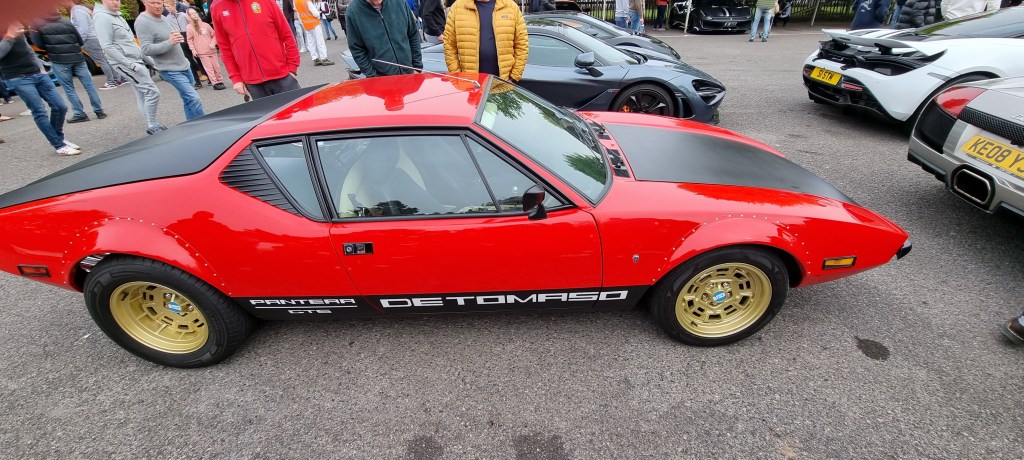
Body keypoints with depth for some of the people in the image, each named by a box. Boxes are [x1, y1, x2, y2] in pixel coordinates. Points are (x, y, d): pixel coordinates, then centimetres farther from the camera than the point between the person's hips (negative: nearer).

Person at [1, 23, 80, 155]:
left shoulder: (18, 31, 11)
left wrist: (40, 67, 14)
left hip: (38, 74, 6)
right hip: (19, 79, -6)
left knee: (60, 106, 3)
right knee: (40, 112, -8)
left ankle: (59, 138, 23)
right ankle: (59, 146, -3)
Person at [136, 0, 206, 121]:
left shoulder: (167, 18, 9)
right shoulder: (143, 22, -13)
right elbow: (146, 49, -20)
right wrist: (169, 43, -28)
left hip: (185, 65, 8)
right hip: (170, 70, -8)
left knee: (188, 99, 12)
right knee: (193, 99, -15)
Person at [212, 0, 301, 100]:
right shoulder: (217, 9, 5)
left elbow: (286, 35, 2)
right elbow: (225, 48, 9)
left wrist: (292, 68, -1)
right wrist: (235, 78, 4)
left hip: (282, 75, -1)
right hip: (252, 82, 1)